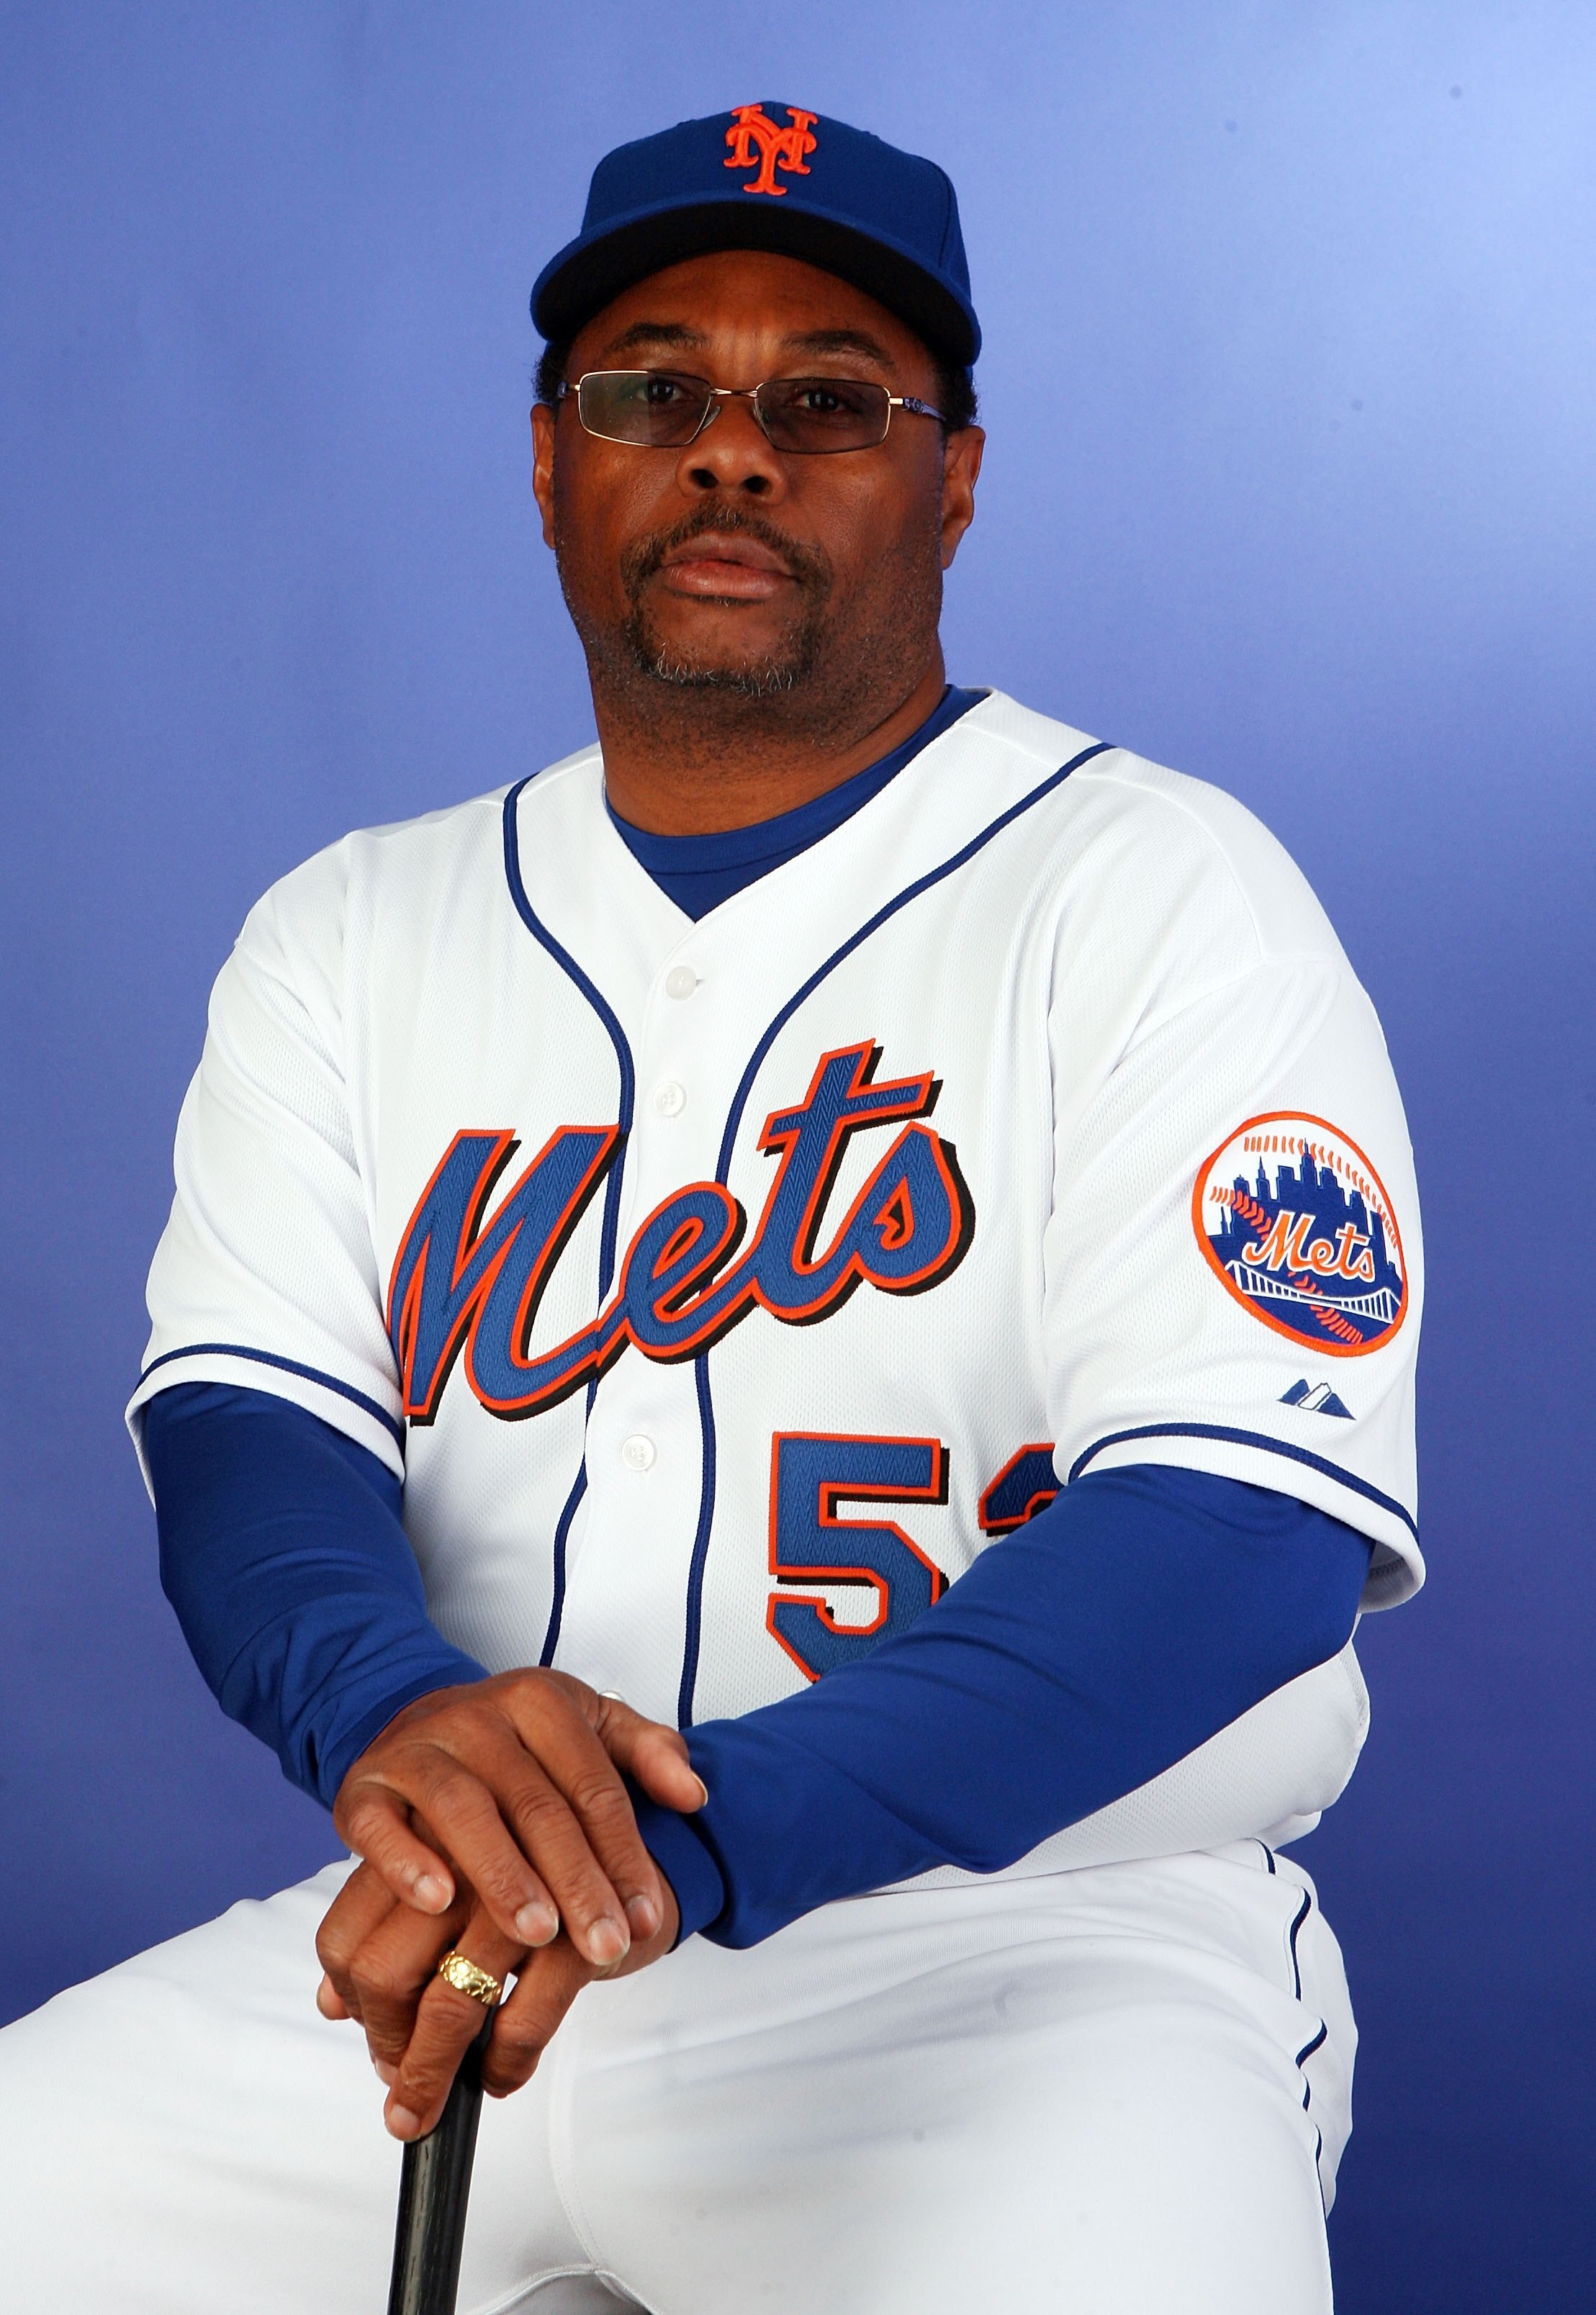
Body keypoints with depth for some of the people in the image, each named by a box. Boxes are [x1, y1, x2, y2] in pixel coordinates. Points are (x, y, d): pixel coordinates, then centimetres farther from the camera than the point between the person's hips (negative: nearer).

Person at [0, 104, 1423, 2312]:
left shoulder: (1155, 888, -2)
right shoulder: (351, 932, 12)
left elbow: (1243, 1525, -14)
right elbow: (242, 1410, 1)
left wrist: (694, 1831, -28)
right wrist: (384, 1698, -24)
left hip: (1038, 1926, -4)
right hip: (444, 1943, 4)